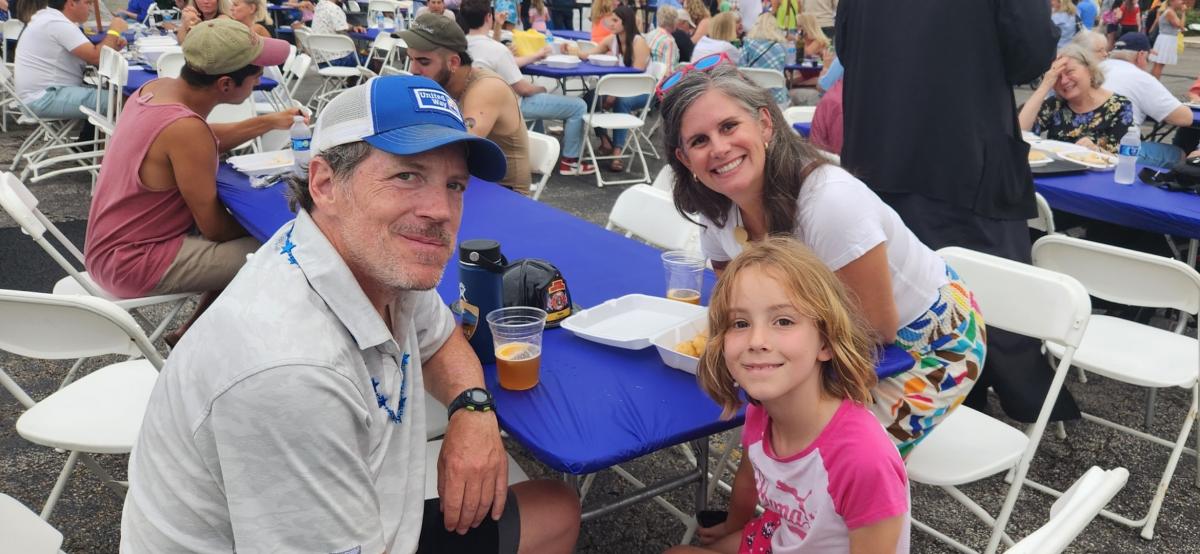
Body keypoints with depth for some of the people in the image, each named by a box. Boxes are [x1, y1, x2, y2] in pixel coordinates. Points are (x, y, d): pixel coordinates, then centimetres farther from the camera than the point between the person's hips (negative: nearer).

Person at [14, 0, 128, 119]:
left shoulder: (51, 18, 15)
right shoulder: (58, 24, -17)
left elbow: (88, 53, 15)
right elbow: (96, 57, -21)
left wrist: (113, 43, -2)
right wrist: (114, 31, -8)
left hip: (46, 91, 11)